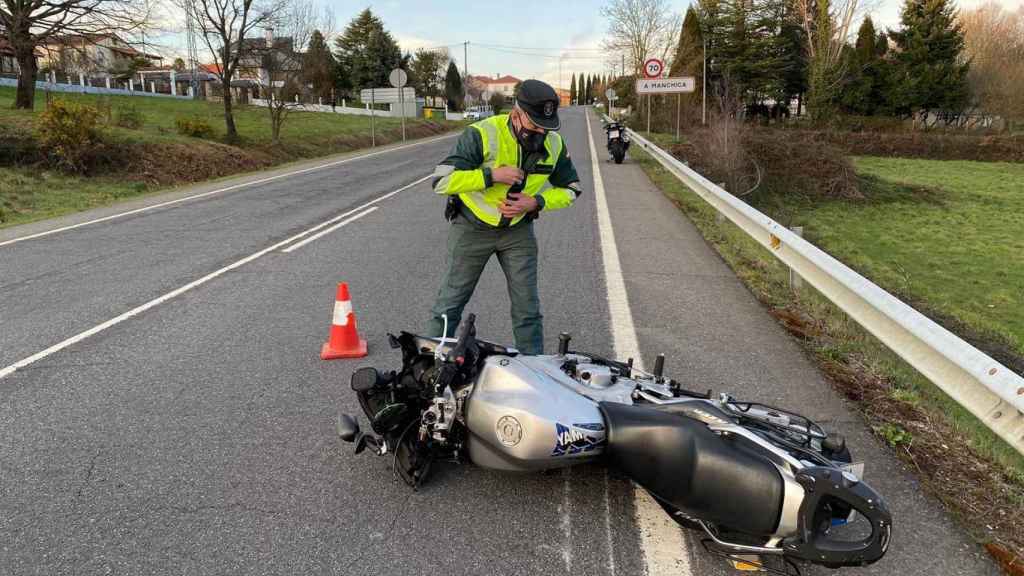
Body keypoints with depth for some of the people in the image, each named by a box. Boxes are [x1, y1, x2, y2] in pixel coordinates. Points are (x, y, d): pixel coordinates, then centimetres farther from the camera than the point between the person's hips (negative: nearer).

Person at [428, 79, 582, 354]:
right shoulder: (482, 134, -24)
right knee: (451, 300, 6)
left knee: (527, 305, 6)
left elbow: (570, 189, 3)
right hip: (472, 227, -3)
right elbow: (441, 180, -27)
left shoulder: (554, 143, -9)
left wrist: (536, 203, -16)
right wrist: (492, 174, -32)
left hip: (518, 230, 3)